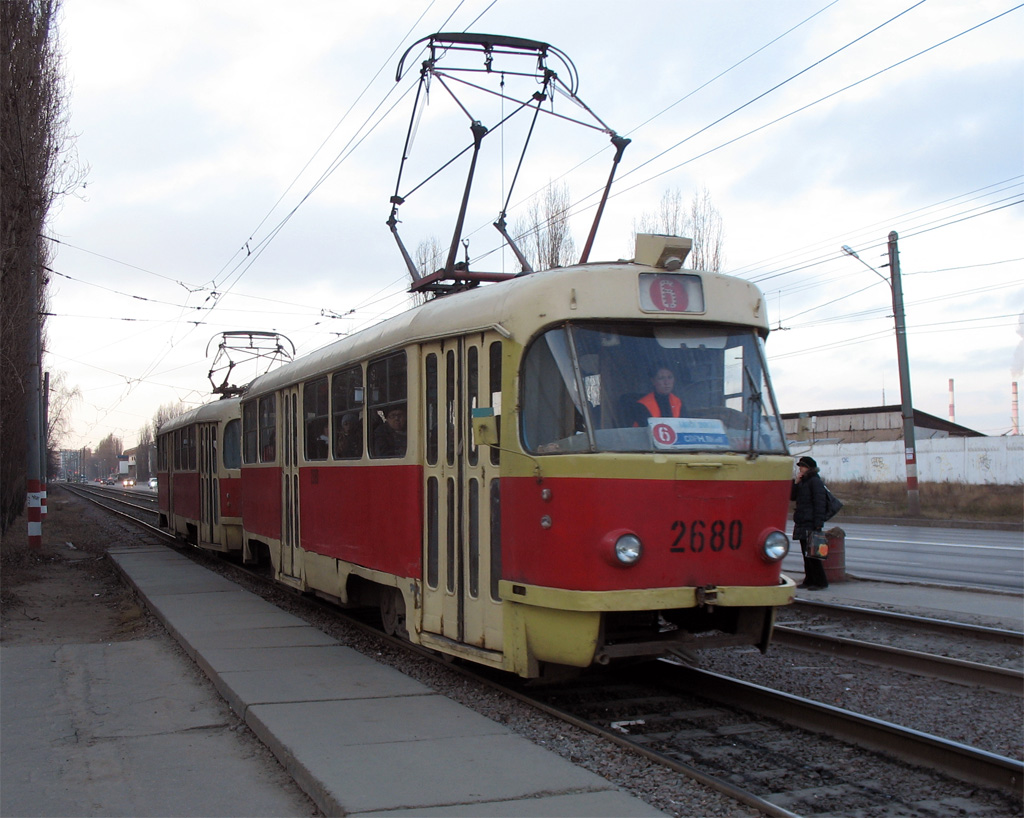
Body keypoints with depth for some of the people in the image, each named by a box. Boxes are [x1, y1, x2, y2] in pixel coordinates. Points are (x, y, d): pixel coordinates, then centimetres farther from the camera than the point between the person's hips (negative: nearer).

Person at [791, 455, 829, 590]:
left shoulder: (815, 481, -10)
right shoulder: (803, 481, 18)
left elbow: (819, 503, -16)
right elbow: (792, 497, 16)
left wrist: (818, 524, -21)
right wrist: (796, 483, 1)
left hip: (810, 524, -9)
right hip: (801, 524, 9)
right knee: (806, 553, 10)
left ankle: (820, 582, -3)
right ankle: (809, 580, 15)